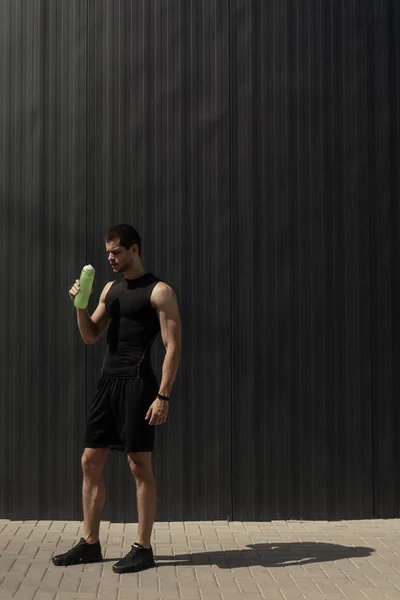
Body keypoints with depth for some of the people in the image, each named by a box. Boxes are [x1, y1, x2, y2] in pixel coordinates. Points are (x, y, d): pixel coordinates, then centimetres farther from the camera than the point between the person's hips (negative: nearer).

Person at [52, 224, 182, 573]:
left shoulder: (159, 291, -6)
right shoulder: (111, 289, 16)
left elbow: (173, 347, -11)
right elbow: (90, 336, 18)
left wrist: (163, 396, -18)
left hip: (137, 384, -8)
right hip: (108, 382, 8)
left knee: (140, 466, -2)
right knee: (91, 462, 9)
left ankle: (143, 549, 8)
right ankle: (90, 544, 20)